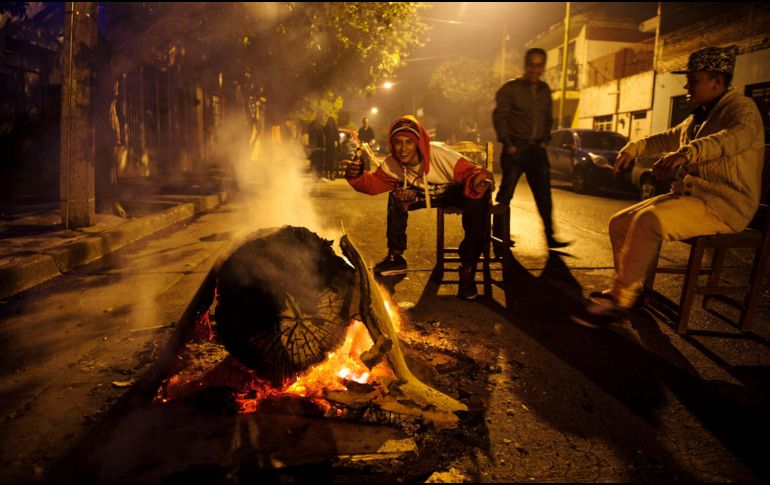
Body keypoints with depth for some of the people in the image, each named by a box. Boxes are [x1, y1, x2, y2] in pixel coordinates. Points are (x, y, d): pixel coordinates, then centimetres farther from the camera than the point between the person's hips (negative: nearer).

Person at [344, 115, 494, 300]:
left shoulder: (440, 155, -34)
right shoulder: (392, 163, -16)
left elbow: (471, 172, -38)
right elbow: (374, 183, -11)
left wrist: (478, 181, -61)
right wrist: (356, 177, -32)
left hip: (455, 193, -5)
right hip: (426, 194, 5)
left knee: (477, 201, -37)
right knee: (397, 196, -18)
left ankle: (467, 269, -24)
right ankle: (396, 257, -4)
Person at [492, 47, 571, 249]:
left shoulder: (545, 90, 13)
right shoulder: (510, 88, -3)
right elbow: (499, 116, -7)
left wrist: (544, 140, 8)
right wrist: (507, 144, -12)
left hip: (537, 149, 5)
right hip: (515, 148, -5)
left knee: (544, 195, 4)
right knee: (505, 193, -2)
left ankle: (550, 237, 10)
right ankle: (498, 236, 8)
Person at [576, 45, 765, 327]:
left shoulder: (740, 108, -9)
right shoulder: (697, 118, 19)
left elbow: (741, 135, -34)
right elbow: (668, 138, 38)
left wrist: (687, 153, -49)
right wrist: (634, 148, 22)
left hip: (724, 204, -9)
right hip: (690, 195, 9)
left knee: (648, 220, -34)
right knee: (620, 223, 3)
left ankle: (619, 302, -25)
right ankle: (629, 289, 16)